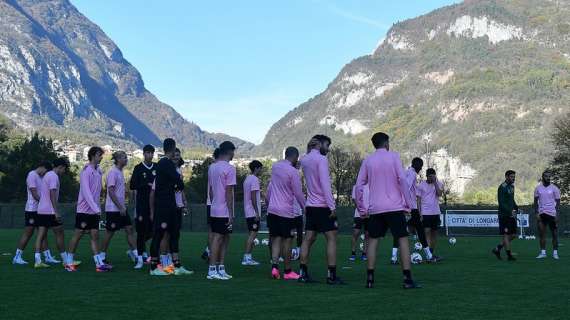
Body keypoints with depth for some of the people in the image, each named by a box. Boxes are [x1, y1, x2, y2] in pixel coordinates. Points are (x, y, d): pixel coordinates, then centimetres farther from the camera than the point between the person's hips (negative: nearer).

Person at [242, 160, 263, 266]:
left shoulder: (247, 179, 16)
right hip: (253, 212, -10)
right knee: (253, 233, -9)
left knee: (251, 234, 12)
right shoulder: (254, 179, -13)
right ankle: (246, 258, -11)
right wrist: (257, 212, -19)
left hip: (248, 212, 10)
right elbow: (253, 197, -19)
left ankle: (248, 257, 13)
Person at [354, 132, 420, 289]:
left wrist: (362, 208, 12)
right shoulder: (393, 156, 0)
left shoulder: (367, 161, 8)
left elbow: (359, 186, 4)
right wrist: (408, 203, -4)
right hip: (395, 206, -3)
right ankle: (407, 279, -5)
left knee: (372, 241, 10)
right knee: (403, 239, 1)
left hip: (375, 209, 3)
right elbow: (402, 179, -9)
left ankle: (370, 278, 4)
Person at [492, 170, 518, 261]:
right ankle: (509, 255, 0)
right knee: (506, 234, -5)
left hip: (511, 215, 9)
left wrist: (516, 208, 9)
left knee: (513, 235, 8)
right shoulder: (502, 187, -12)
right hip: (504, 215, -9)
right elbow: (501, 203, -18)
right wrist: (510, 212, -26)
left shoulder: (511, 186, 15)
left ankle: (497, 249, 20)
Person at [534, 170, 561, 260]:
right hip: (541, 213, 2)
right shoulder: (538, 188, 7)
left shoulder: (554, 188, 1)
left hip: (552, 213, -2)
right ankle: (543, 252, 5)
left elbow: (558, 202, 1)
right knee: (542, 233, 0)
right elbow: (536, 201, 9)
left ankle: (555, 253, 10)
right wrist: (536, 213, 0)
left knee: (554, 234, 2)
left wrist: (557, 215, -7)